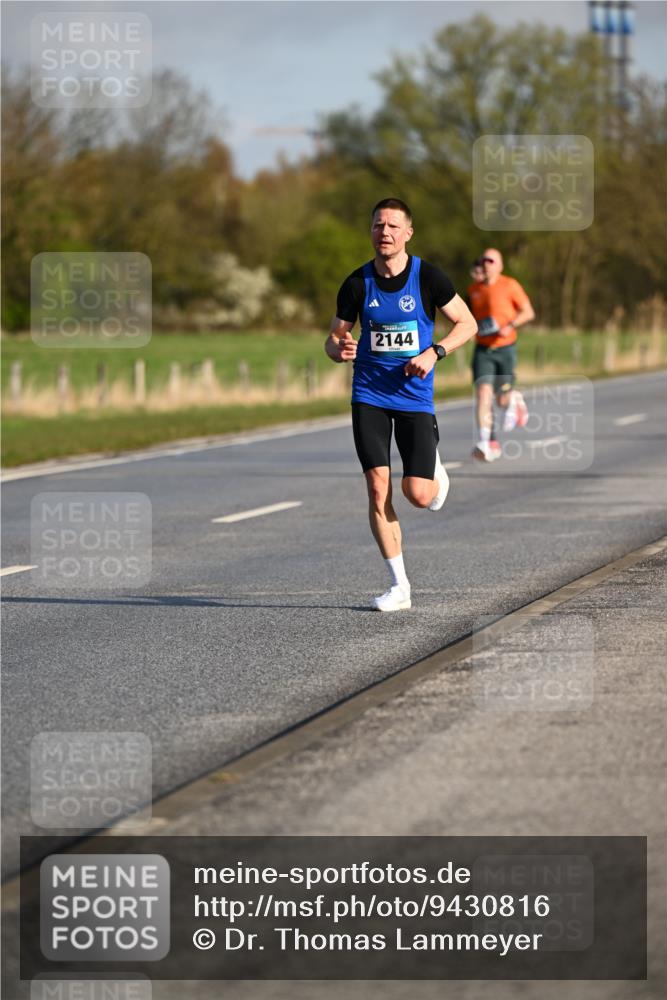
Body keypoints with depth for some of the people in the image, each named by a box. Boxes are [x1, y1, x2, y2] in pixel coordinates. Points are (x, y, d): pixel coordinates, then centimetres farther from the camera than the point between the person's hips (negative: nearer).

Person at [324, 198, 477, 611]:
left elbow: (467, 323, 2)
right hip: (369, 395, 1)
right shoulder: (357, 283, -1)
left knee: (418, 495, -8)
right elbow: (334, 338, 7)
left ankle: (434, 469, 31)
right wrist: (340, 349, -17)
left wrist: (434, 352, -14)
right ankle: (399, 585, 1)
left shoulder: (428, 277, -6)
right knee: (378, 488, -8)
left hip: (415, 396, -1)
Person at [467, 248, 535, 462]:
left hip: (505, 349, -2)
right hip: (483, 350, 2)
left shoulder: (510, 285, -4)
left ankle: (514, 399, 42)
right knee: (483, 393, -16)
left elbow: (528, 312, -3)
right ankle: (488, 444, -20)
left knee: (502, 400, 3)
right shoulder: (473, 290, 8)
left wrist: (510, 326, -18)